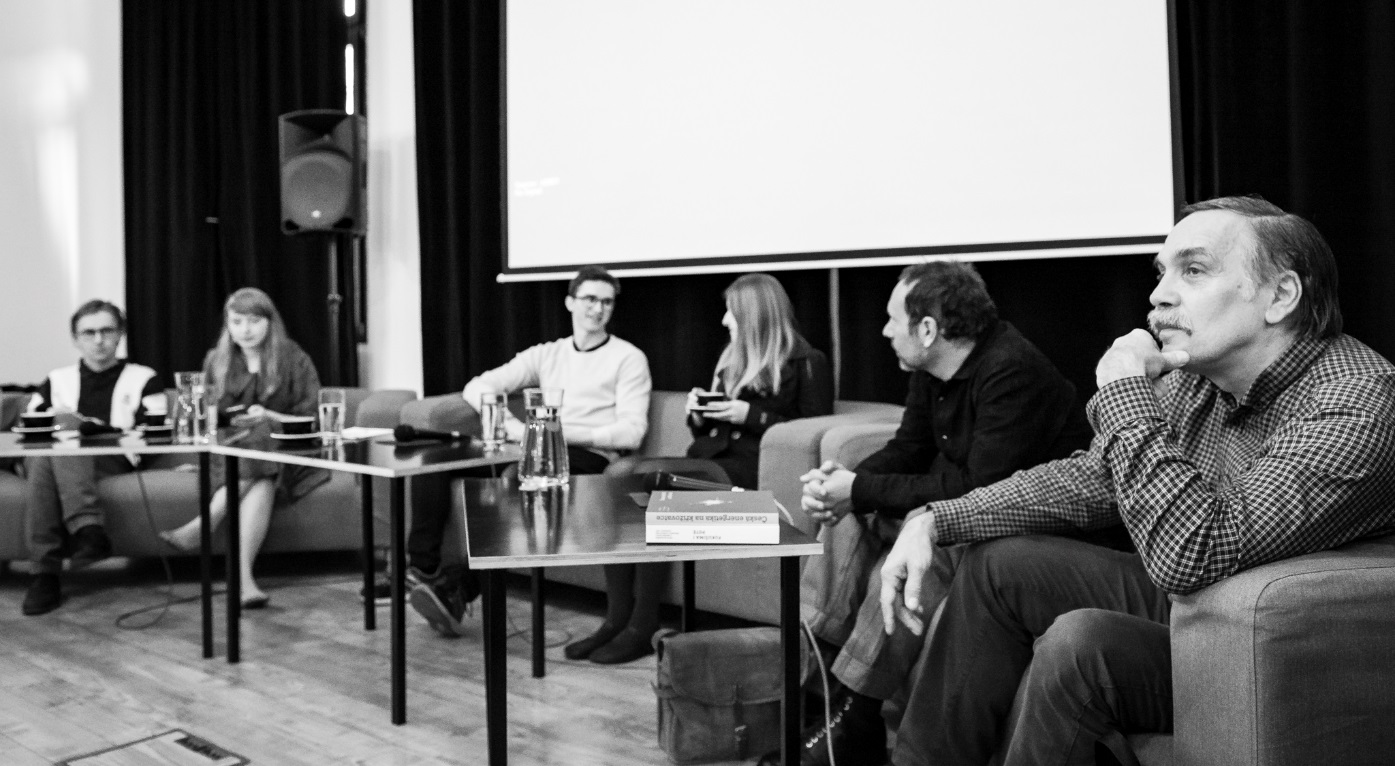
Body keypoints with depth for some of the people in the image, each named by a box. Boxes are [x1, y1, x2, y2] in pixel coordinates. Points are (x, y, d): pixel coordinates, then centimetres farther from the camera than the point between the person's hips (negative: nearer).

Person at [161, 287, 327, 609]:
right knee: (258, 482, -35)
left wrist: (269, 417, -17)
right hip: (227, 454, 1)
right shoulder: (216, 361, 12)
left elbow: (309, 421, 0)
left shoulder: (294, 360, 3)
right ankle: (244, 577, -47)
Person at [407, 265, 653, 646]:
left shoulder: (628, 358, 7)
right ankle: (422, 567, -19)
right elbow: (476, 387, 12)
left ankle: (457, 587, -31)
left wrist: (564, 432, -16)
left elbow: (632, 432, -6)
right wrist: (506, 422, -9)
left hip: (591, 459, -5)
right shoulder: (546, 354, 20)